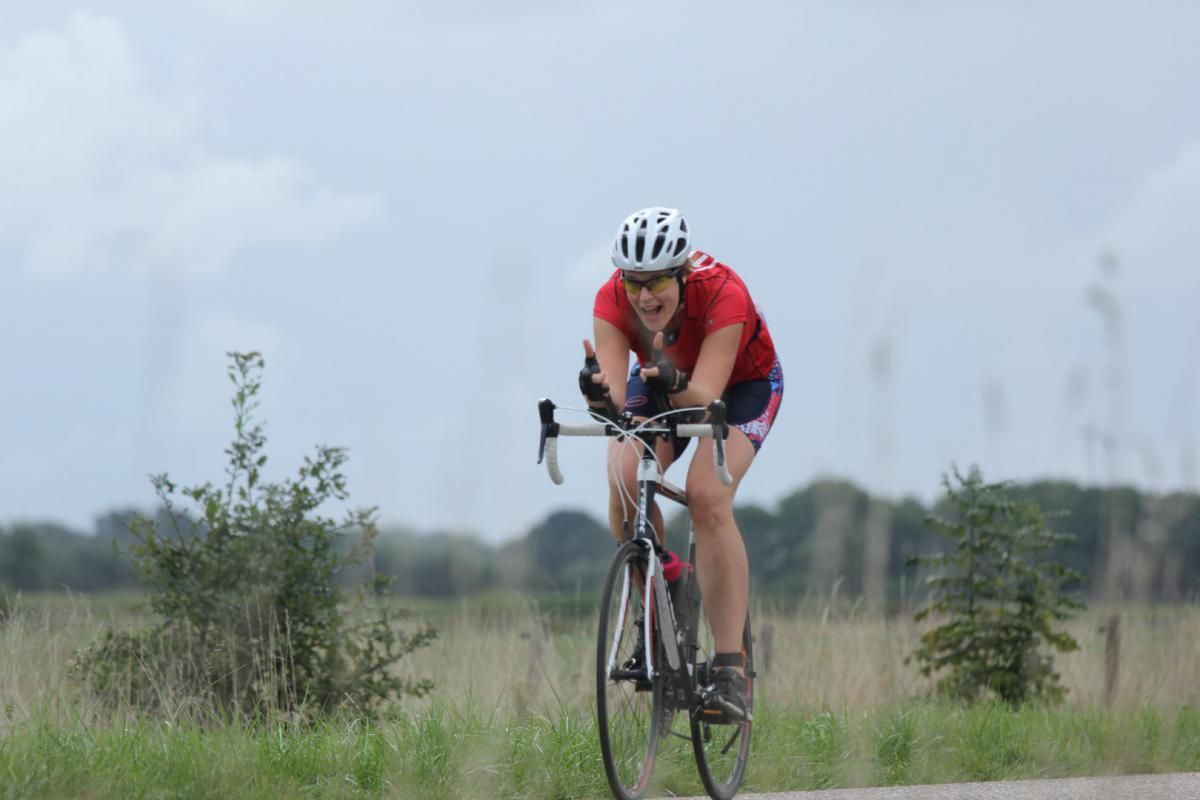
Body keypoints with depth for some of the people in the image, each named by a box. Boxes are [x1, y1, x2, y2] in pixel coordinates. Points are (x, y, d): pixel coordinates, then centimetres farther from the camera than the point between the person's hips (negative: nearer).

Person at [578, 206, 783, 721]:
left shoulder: (722, 294, -37)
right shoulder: (612, 301, -28)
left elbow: (705, 399, -41)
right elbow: (615, 398, -36)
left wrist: (676, 384, -62)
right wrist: (600, 392, -58)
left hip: (743, 384, -3)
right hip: (660, 382, 3)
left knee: (707, 496, -28)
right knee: (625, 483, -26)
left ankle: (731, 671, -28)